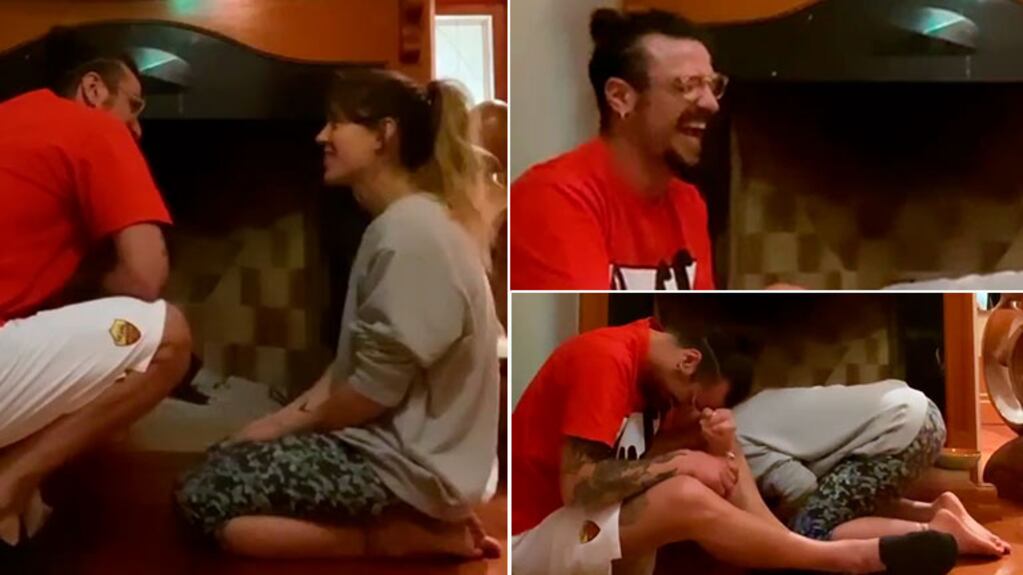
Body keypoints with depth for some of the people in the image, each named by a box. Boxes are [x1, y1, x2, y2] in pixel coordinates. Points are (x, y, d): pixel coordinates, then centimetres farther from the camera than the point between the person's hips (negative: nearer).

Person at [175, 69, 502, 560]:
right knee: (225, 460, 15)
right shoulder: (405, 222, 12)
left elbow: (377, 387, -20)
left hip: (413, 460, -10)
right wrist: (283, 418, 4)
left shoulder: (409, 231, -21)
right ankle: (412, 521, 7)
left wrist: (293, 423, -3)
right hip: (400, 438, 10)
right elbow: (353, 361, 14)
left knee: (202, 495, -10)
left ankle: (403, 534, -8)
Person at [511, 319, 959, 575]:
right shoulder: (605, 358, -21)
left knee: (715, 460, -4)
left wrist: (717, 447, -15)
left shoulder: (656, 374, 8)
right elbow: (578, 485, -28)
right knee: (687, 497, -29)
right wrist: (683, 462, -20)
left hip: (591, 527, 9)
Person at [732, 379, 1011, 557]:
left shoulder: (735, 441, -5)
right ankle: (937, 510, 8)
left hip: (901, 430, -10)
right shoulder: (751, 410, 21)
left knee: (809, 532, -10)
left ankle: (937, 532, -16)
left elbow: (802, 488, -14)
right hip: (915, 411, 10)